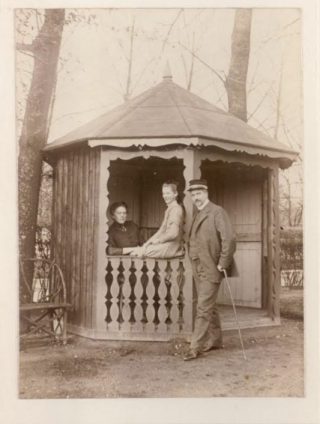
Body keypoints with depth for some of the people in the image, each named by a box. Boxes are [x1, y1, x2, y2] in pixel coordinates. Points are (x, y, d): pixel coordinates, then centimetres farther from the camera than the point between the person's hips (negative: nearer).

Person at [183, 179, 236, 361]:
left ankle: (196, 347, -3)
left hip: (211, 269, -8)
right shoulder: (198, 215, 15)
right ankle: (215, 340, 29)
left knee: (203, 308, -7)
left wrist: (223, 264, -17)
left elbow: (229, 238, -18)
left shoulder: (217, 212, -10)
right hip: (199, 269, 8)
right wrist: (194, 262, 15)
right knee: (210, 307, 17)